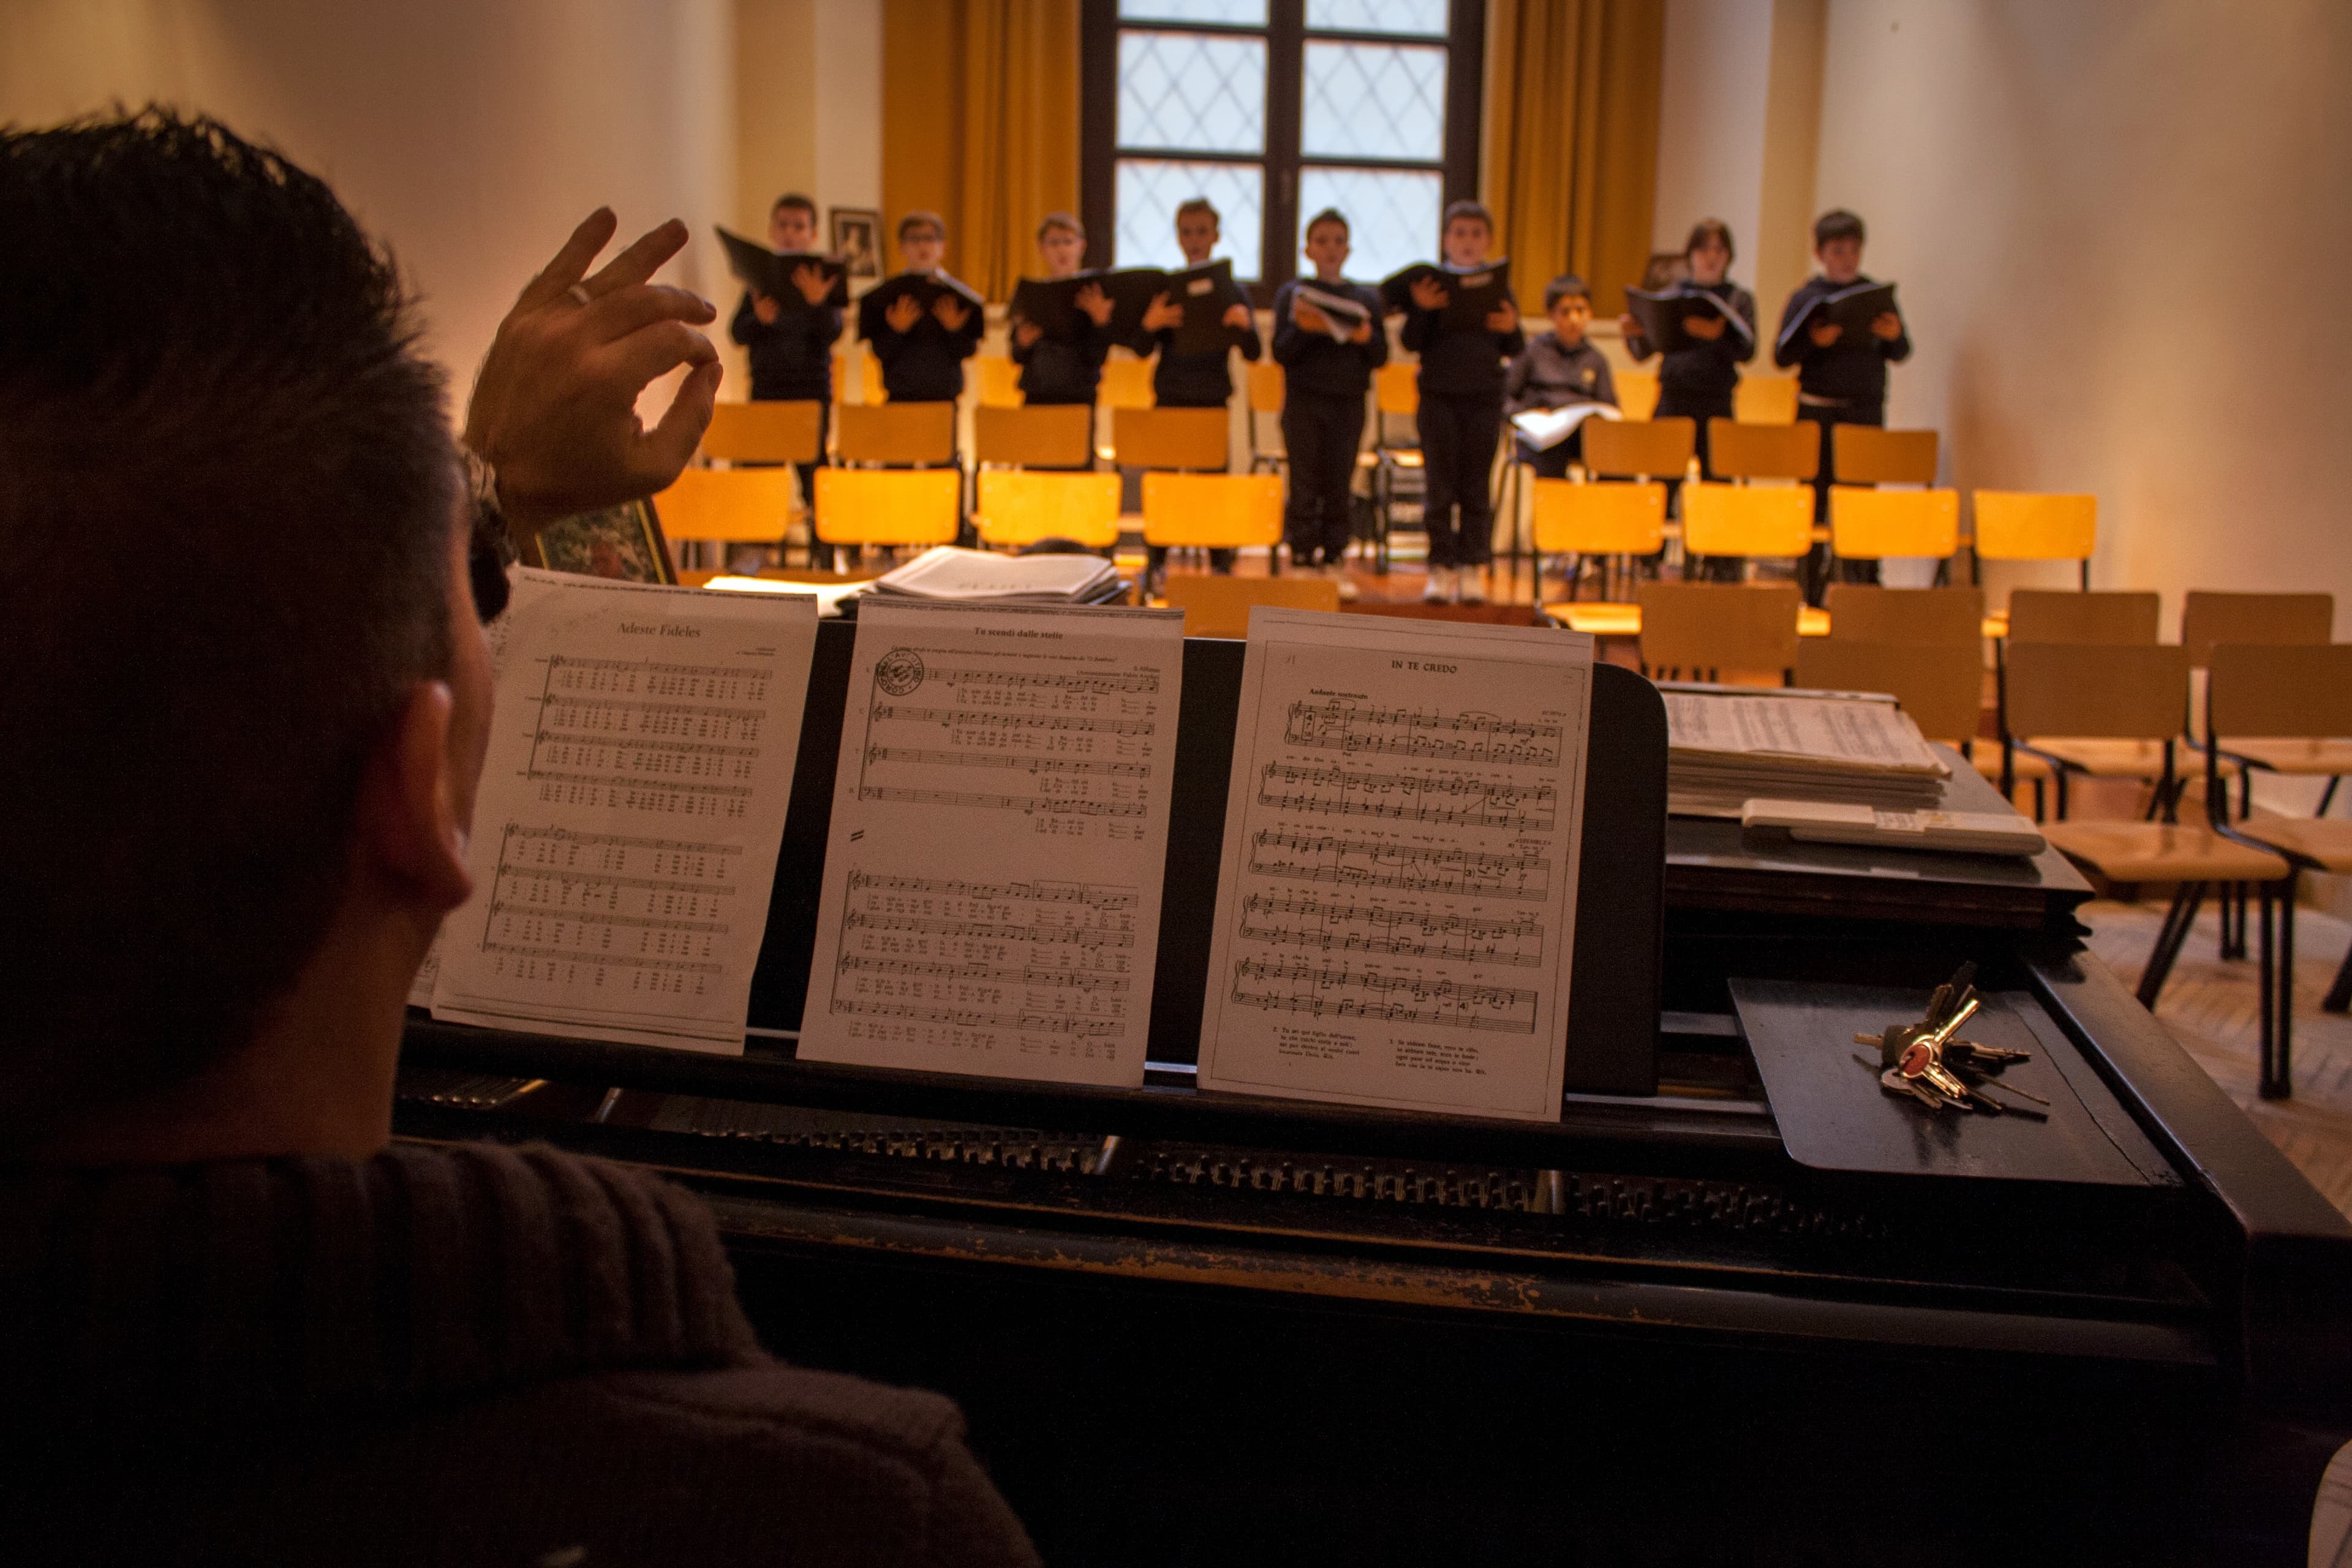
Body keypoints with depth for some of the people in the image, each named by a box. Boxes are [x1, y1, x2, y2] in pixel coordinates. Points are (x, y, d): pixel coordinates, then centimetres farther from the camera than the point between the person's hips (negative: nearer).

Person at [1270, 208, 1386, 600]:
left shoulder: (1367, 298, 9)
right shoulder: (1291, 294, 2)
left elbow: (1381, 357, 6)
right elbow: (1280, 352, -4)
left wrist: (1367, 337, -14)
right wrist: (1301, 328, -22)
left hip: (1349, 402, 2)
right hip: (1304, 401, -2)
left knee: (1340, 486, 4)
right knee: (1306, 486, 0)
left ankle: (1334, 561, 11)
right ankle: (1302, 559, 7)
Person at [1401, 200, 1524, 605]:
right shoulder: (1431, 284, 0)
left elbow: (1514, 350, 6)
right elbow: (1412, 342, -4)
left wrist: (1511, 328, -14)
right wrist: (1421, 309, -20)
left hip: (1484, 395, 1)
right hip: (1439, 394, -1)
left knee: (1476, 487, 4)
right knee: (1440, 487, 2)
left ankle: (1473, 570, 9)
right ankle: (1441, 568, 9)